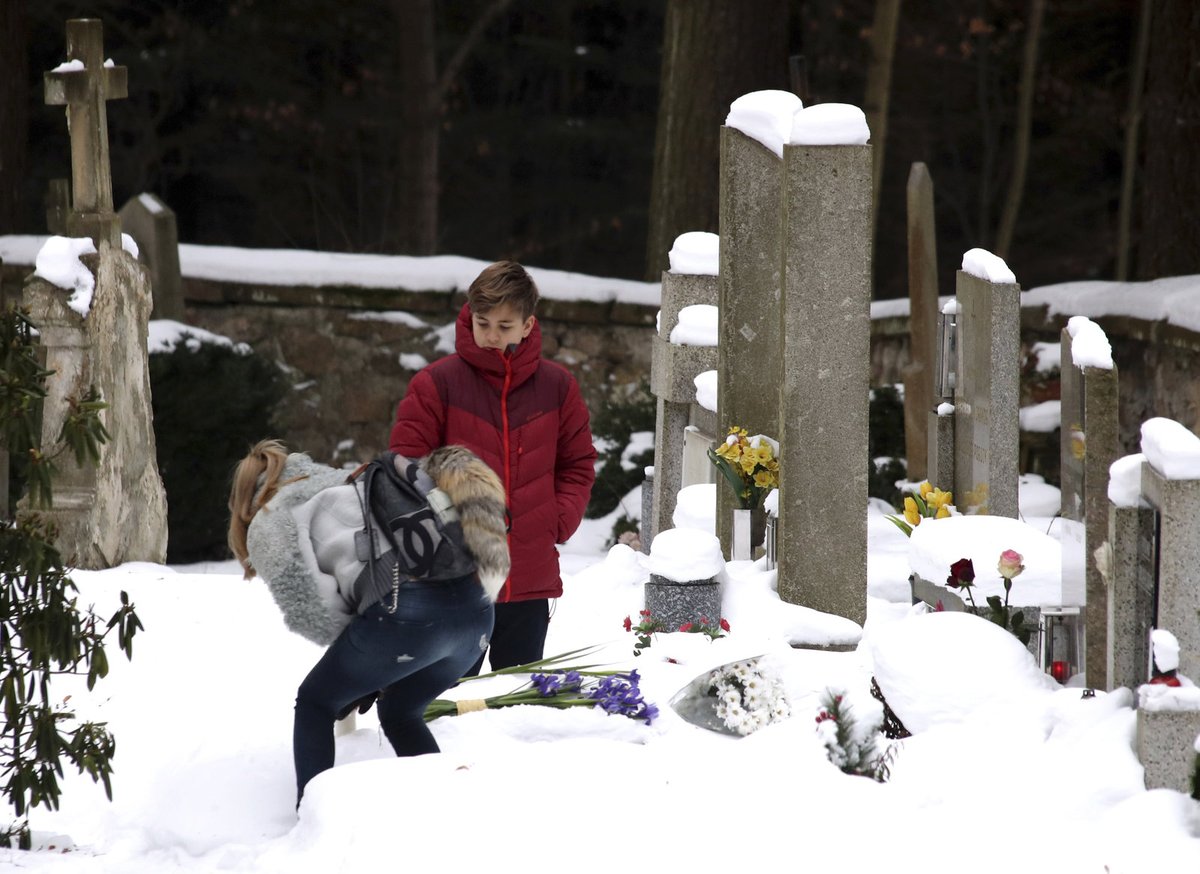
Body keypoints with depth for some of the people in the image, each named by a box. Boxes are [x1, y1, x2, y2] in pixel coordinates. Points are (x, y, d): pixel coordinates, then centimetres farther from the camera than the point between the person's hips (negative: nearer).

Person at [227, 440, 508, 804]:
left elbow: (308, 611, 1)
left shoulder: (269, 523, 15)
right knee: (400, 715, 31)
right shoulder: (349, 485, 37)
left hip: (406, 612, -6)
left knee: (314, 704, 20)